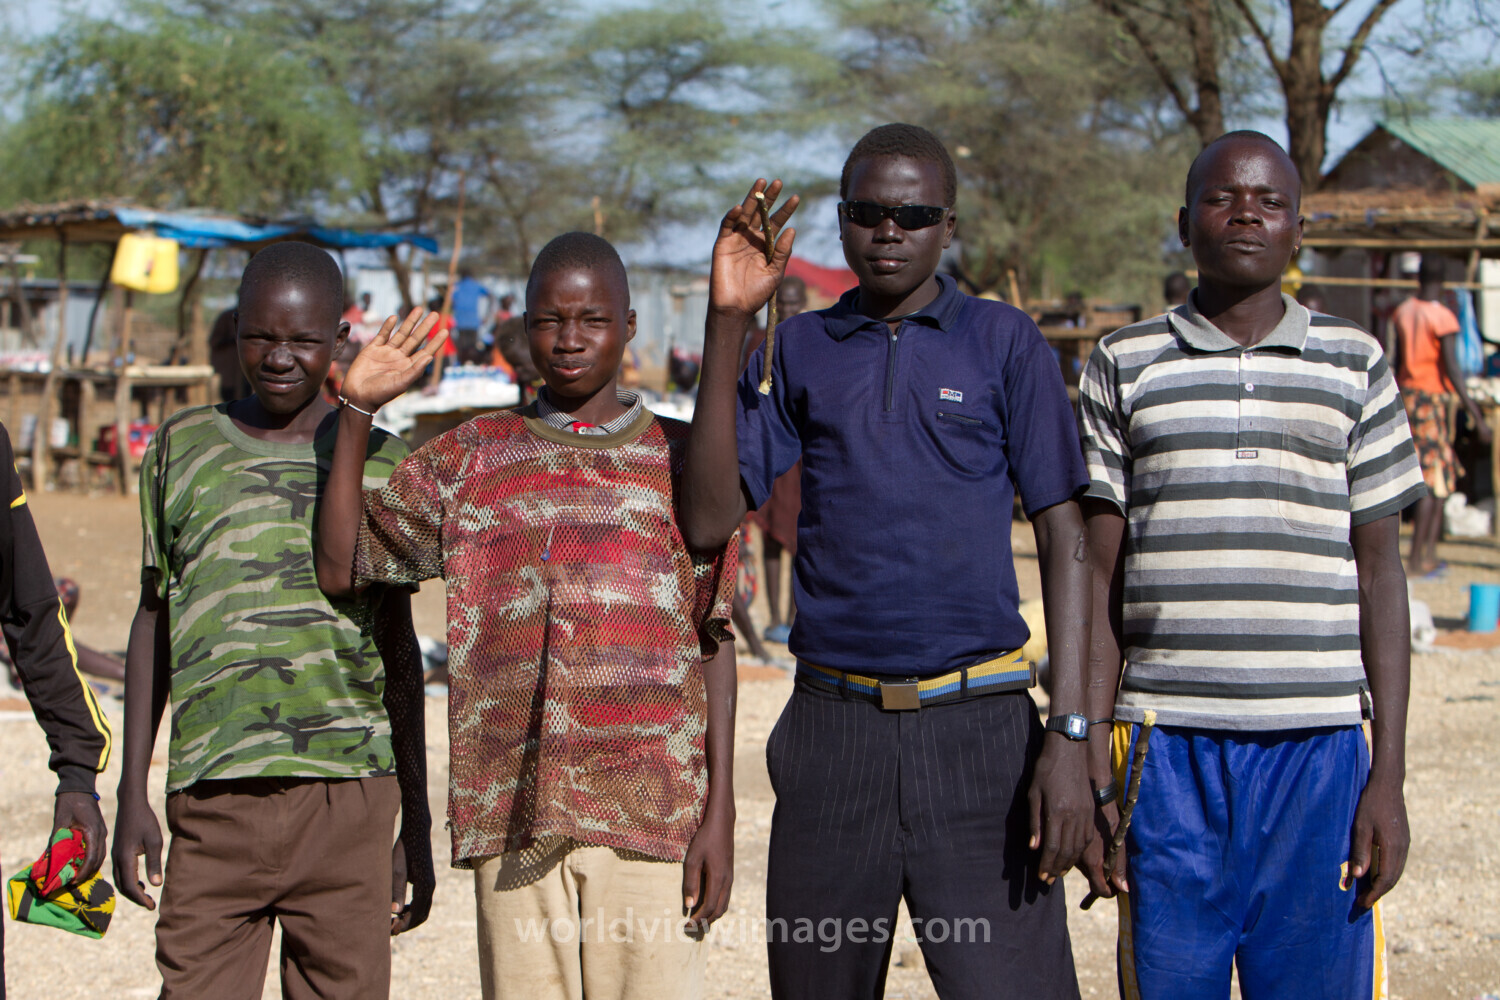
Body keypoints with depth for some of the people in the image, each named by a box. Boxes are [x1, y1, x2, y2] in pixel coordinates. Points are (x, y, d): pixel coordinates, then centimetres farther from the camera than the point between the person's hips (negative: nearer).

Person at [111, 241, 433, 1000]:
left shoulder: (380, 461, 8)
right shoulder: (183, 449, 10)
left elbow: (399, 648, 12)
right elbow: (152, 622, 16)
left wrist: (417, 824, 10)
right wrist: (132, 794, 11)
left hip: (348, 793, 0)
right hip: (212, 797, 0)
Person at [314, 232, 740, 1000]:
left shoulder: (680, 460, 9)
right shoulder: (469, 460, 13)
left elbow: (713, 641, 7)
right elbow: (341, 564, 7)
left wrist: (720, 810, 0)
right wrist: (359, 410, 1)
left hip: (651, 814, -1)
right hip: (512, 816, 1)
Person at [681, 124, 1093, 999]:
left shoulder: (1006, 344, 5)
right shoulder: (800, 351, 10)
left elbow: (1064, 539, 1)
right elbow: (710, 519, -1)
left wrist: (1070, 735, -8)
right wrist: (727, 323, -6)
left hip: (980, 724, -2)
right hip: (833, 726, 2)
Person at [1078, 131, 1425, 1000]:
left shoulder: (1354, 366, 9)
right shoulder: (1125, 367, 9)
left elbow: (1380, 576, 8)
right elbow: (1100, 579, 8)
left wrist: (1390, 777, 2)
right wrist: (1090, 767, 2)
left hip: (1318, 751, 0)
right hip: (1168, 753, 0)